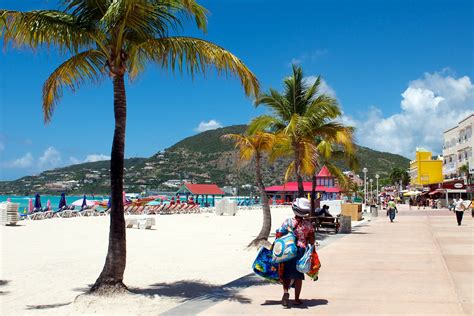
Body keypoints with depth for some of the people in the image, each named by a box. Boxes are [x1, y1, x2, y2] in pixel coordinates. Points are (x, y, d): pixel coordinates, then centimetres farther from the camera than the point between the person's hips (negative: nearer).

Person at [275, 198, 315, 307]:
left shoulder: (287, 222, -8)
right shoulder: (308, 224, -5)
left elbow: (279, 236, -8)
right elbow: (312, 240, 0)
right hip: (301, 251, 1)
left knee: (286, 274, 13)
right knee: (298, 276, 11)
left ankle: (286, 291, -10)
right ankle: (296, 299, 17)